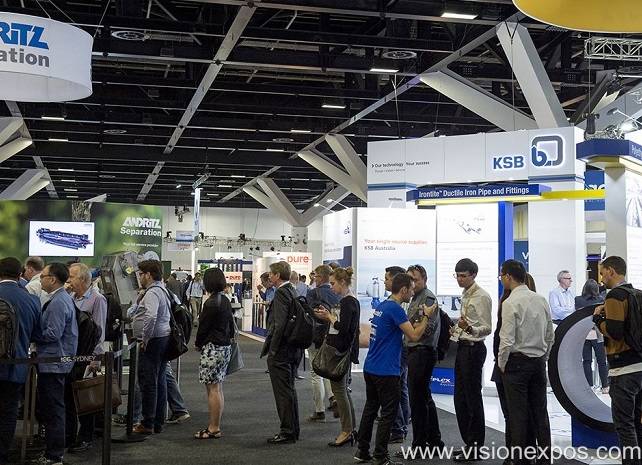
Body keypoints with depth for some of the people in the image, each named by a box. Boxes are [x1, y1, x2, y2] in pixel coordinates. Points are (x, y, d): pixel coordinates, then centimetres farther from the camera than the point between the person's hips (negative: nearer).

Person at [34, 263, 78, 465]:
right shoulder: (64, 298, 14)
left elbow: (53, 334, -22)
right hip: (53, 361, 10)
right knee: (49, 408, 16)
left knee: (53, 410, -4)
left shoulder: (58, 302, -18)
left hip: (53, 363, -10)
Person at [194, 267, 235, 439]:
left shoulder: (211, 303, -16)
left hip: (213, 348, -9)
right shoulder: (225, 301, 10)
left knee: (213, 389, -4)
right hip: (226, 347, 9)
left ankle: (214, 428, 0)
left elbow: (203, 326, -12)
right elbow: (231, 324, 15)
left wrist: (198, 344, 3)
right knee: (218, 388, 14)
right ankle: (215, 425, 21)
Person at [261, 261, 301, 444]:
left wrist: (272, 350, -17)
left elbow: (279, 324, -23)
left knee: (283, 393, -2)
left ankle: (287, 432, 5)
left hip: (281, 351, -10)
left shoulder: (281, 293, -17)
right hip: (293, 350, 10)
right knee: (289, 390, 17)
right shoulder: (293, 291, 11)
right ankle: (292, 430, 25)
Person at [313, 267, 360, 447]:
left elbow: (343, 327, -22)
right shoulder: (345, 301, 14)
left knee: (339, 388, -4)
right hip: (340, 351, 10)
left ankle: (346, 431, 2)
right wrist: (328, 316, 6)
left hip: (342, 352, -10)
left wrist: (329, 316, -8)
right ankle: (351, 429, 19)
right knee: (343, 389, 13)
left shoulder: (348, 302, -16)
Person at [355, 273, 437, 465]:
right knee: (388, 413, 0)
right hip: (386, 371, -9)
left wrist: (418, 322, 14)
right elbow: (414, 336, -14)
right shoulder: (395, 309, -17)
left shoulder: (382, 306, 11)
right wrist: (426, 316, -3)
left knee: (370, 409, 15)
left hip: (370, 368, 9)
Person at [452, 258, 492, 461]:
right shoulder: (465, 295, 15)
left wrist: (468, 328, -35)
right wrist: (457, 328, 18)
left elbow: (487, 328, -19)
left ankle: (475, 447, 5)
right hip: (463, 347, 10)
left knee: (473, 398, -4)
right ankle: (469, 443, 23)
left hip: (473, 349, -10)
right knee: (460, 397, 13)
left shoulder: (481, 297, -14)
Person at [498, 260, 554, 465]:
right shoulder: (541, 300, 6)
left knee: (519, 416, 0)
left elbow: (507, 340, -17)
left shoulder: (511, 303, -14)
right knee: (540, 413, 11)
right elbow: (550, 336, 11)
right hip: (539, 362, 6)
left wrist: (502, 364, -4)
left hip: (517, 362, -6)